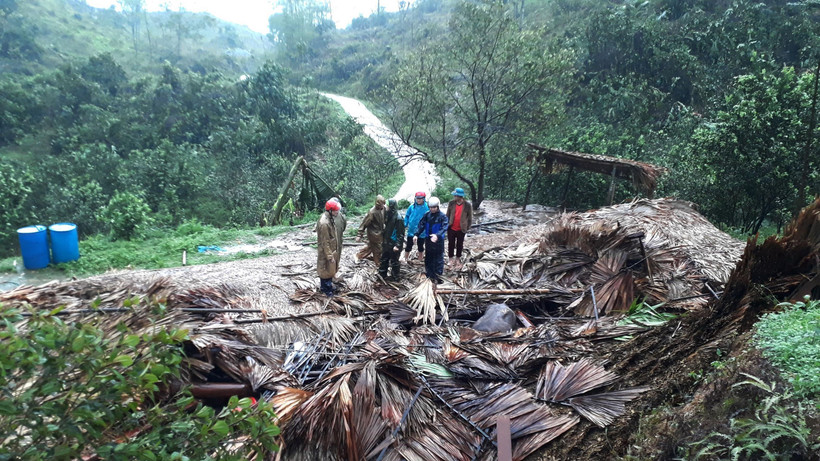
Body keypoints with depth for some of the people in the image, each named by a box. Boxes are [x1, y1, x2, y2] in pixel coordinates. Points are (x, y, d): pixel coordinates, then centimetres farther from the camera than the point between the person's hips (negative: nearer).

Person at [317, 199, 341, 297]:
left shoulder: (330, 218, 0)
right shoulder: (324, 223, -30)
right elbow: (325, 242, -26)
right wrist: (329, 256, -22)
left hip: (332, 248, 9)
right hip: (326, 251, -9)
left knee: (331, 268, 23)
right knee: (326, 268, 8)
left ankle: (328, 283, 41)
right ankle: (325, 288, 24)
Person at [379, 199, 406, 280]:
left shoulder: (398, 218, -22)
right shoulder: (388, 215, 3)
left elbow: (401, 233, -20)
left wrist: (397, 245, -23)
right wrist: (383, 239, 18)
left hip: (393, 244, -8)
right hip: (386, 242, 8)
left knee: (394, 261, 8)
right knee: (384, 259, 19)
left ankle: (395, 277, 24)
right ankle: (382, 275, 33)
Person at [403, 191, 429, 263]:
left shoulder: (427, 208, -11)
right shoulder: (412, 207, -4)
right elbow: (407, 216, 6)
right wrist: (405, 224, -4)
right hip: (411, 230, 1)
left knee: (420, 246, 16)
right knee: (409, 245, 7)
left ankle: (420, 260, 32)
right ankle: (406, 259, 21)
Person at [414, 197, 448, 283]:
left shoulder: (442, 216, -11)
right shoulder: (427, 215, 2)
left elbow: (444, 228, -22)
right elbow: (421, 225, 1)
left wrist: (437, 235, -39)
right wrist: (416, 234, -13)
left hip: (438, 240, -5)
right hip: (428, 240, 5)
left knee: (438, 259, 0)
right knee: (428, 258, 14)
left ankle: (438, 276, 8)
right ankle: (429, 275, 27)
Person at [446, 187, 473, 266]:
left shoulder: (467, 205, -12)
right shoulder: (451, 203, -6)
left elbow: (469, 217, -3)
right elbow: (447, 215, 3)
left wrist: (467, 228, -2)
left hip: (461, 229, -1)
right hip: (451, 228, 2)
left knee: (460, 244, 12)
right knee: (451, 244, 10)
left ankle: (458, 259, 29)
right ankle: (450, 259, 24)